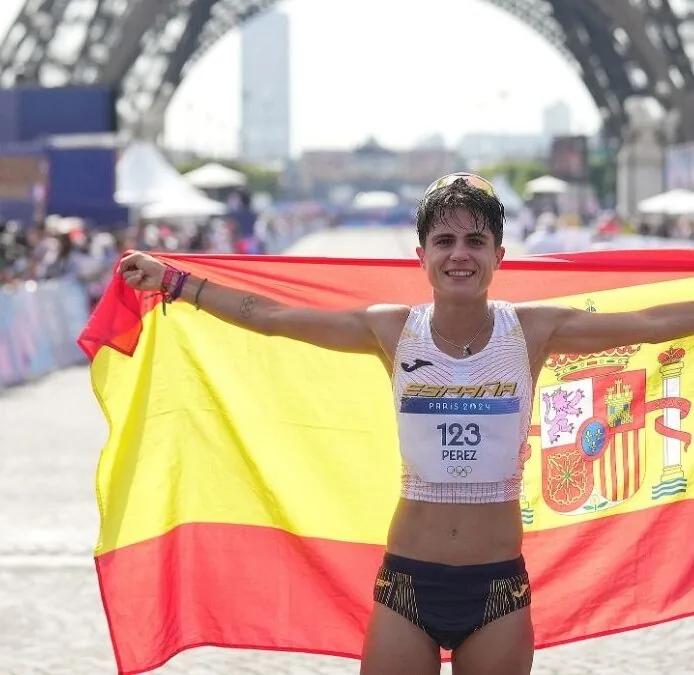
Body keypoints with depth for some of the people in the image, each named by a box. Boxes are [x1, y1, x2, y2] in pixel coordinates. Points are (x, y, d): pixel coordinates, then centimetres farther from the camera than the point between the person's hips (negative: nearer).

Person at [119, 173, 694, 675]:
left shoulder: (533, 331, -5)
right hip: (407, 582, 1)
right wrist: (172, 281, 1)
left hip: (499, 586, -1)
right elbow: (271, 316, 1)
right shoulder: (393, 331, -2)